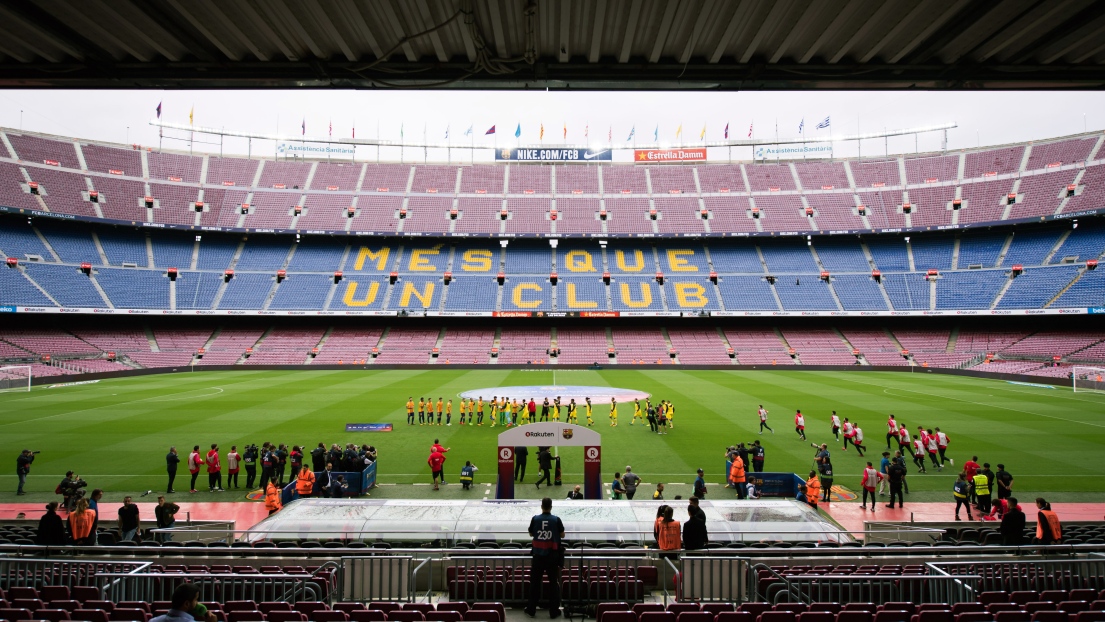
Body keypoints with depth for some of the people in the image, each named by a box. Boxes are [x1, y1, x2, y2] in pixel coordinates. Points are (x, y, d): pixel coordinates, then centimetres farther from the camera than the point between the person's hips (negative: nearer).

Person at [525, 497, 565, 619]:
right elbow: (562, 535, 1)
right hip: (552, 555, -1)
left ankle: (531, 609, 19)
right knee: (553, 582, 8)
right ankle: (554, 611, 12)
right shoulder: (556, 519, -11)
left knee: (535, 582, 11)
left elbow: (531, 534, 7)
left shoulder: (535, 519, -8)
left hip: (538, 554, 1)